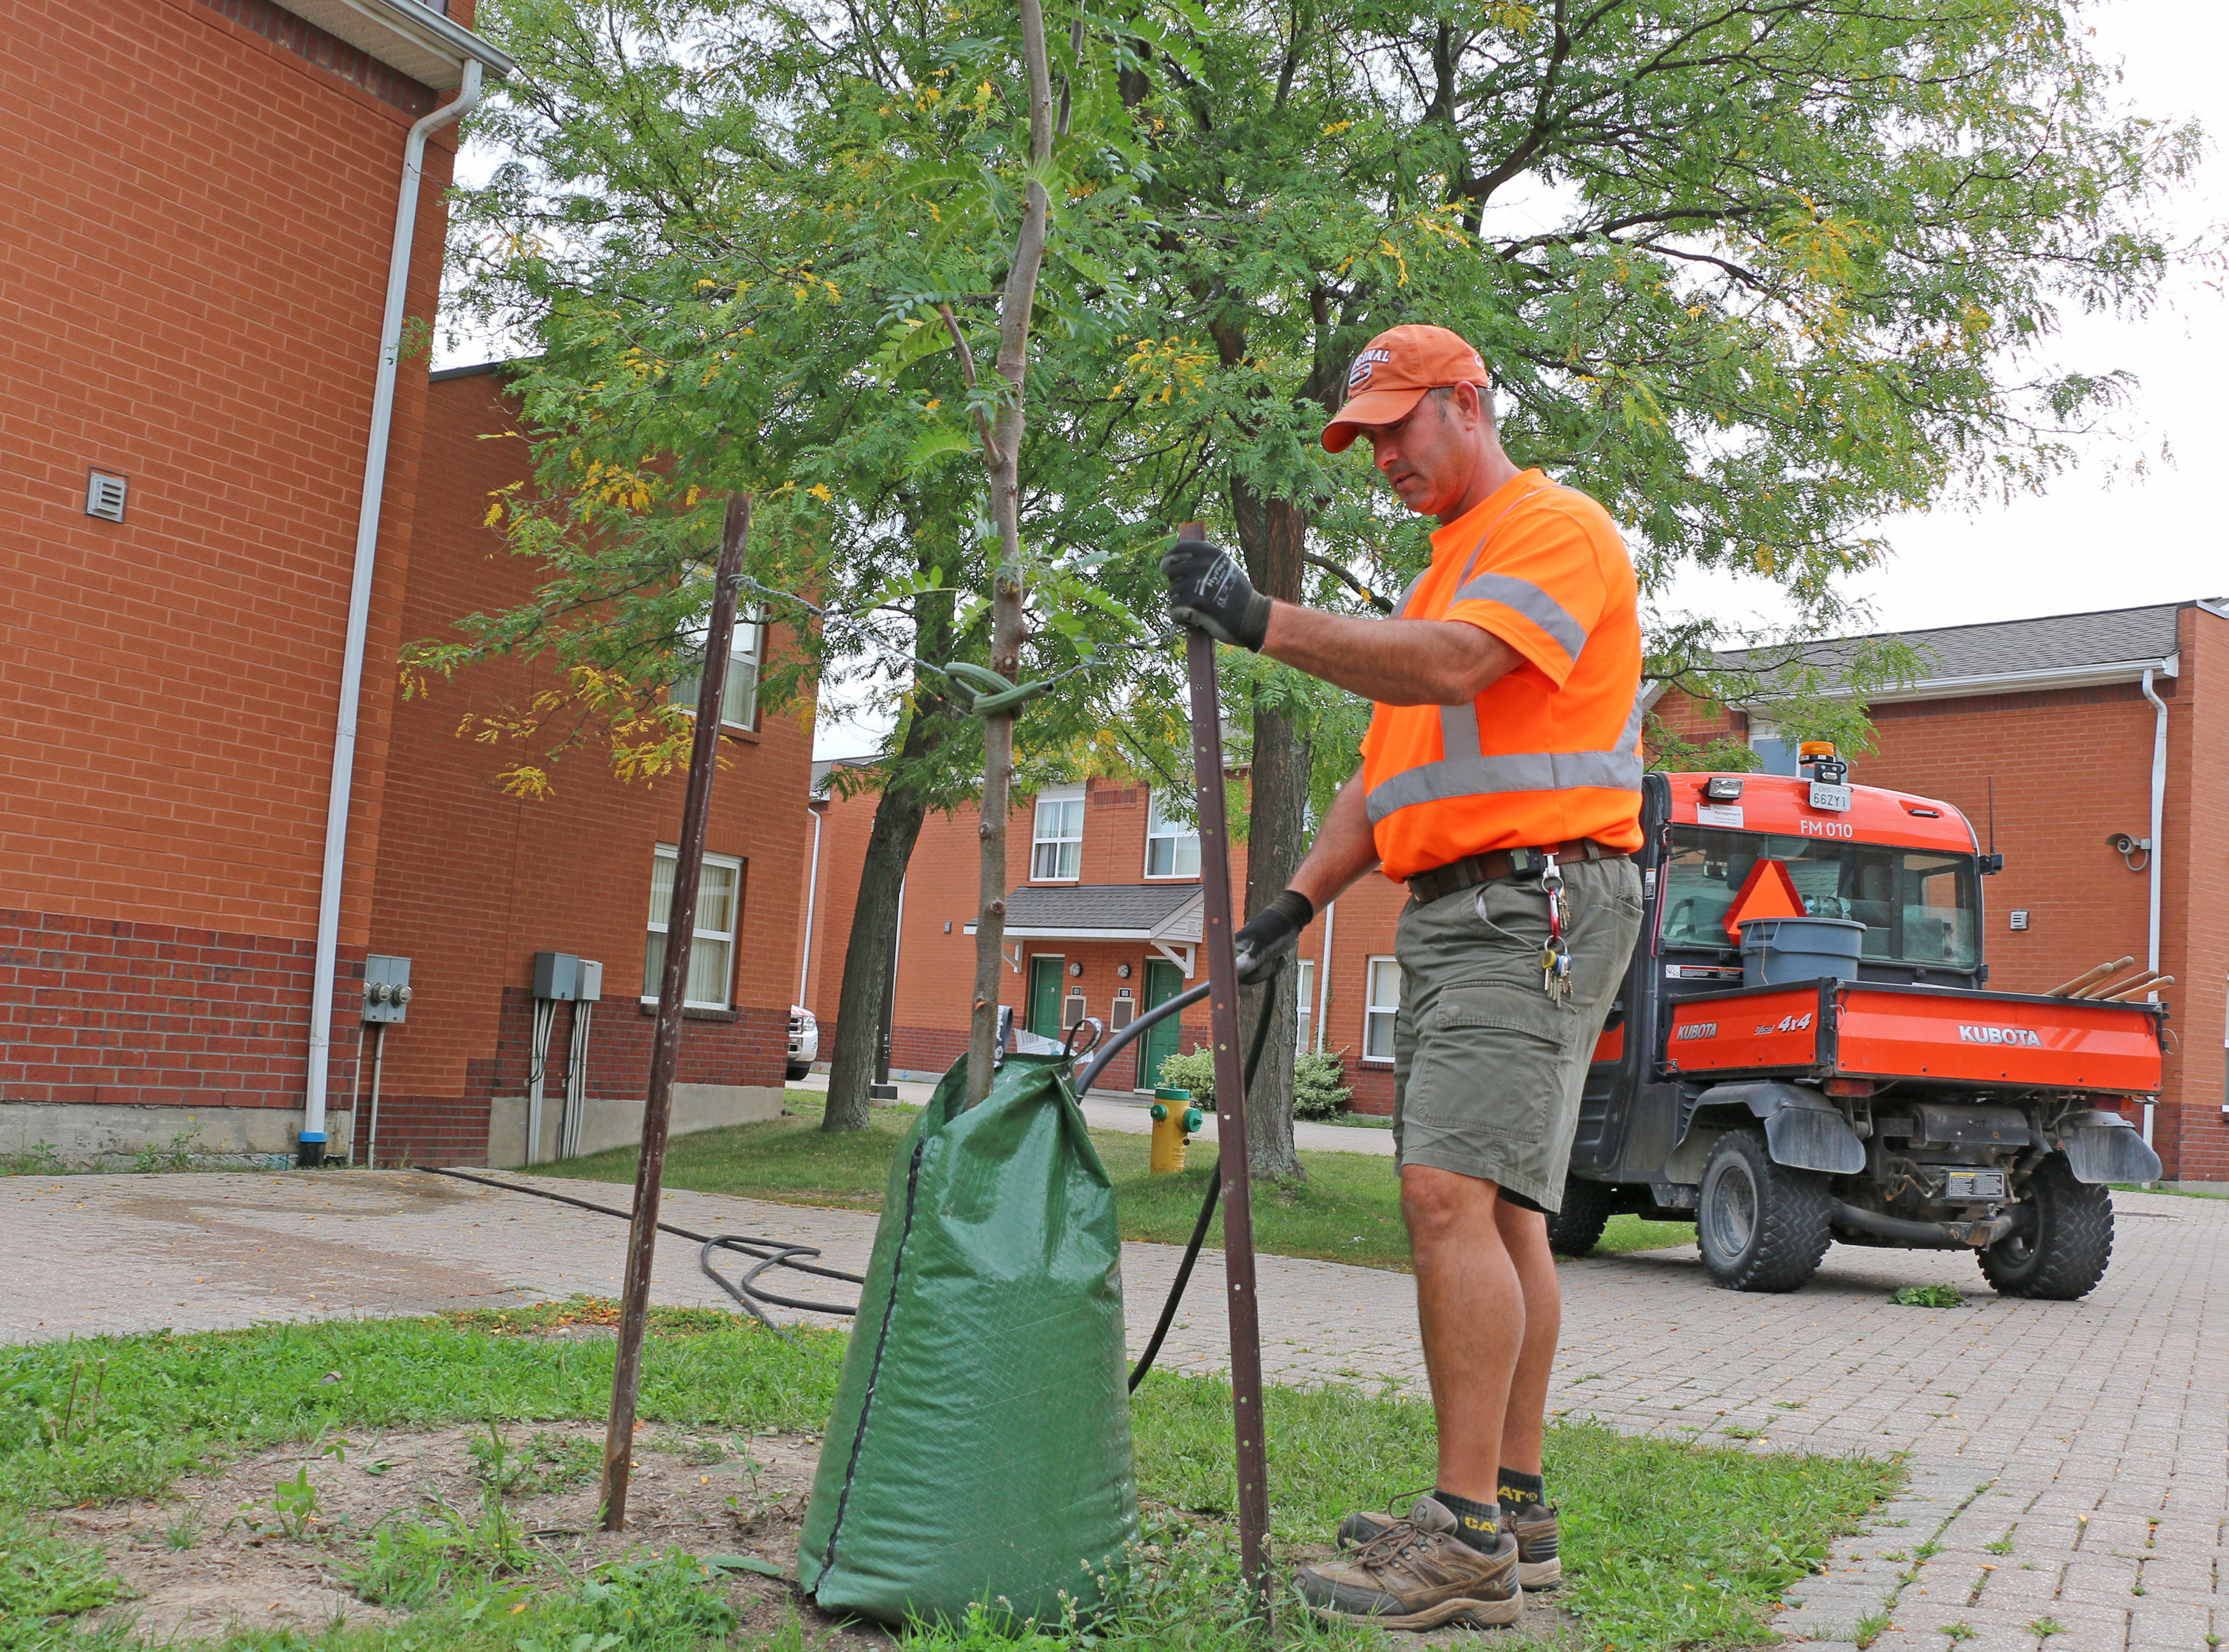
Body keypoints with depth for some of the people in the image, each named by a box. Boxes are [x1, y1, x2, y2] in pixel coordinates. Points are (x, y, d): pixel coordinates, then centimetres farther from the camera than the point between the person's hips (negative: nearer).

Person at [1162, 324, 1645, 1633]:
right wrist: (1301, 898, 16)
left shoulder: (1556, 527, -4)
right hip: (1451, 910, 10)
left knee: (1453, 1193, -18)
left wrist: (1265, 622, -26)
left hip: (1535, 898, -10)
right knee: (1496, 1208, 9)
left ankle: (1469, 1540, -15)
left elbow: (1452, 667, -22)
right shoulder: (1449, 570, 27)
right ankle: (1515, 1514, 15)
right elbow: (1395, 760, 25)